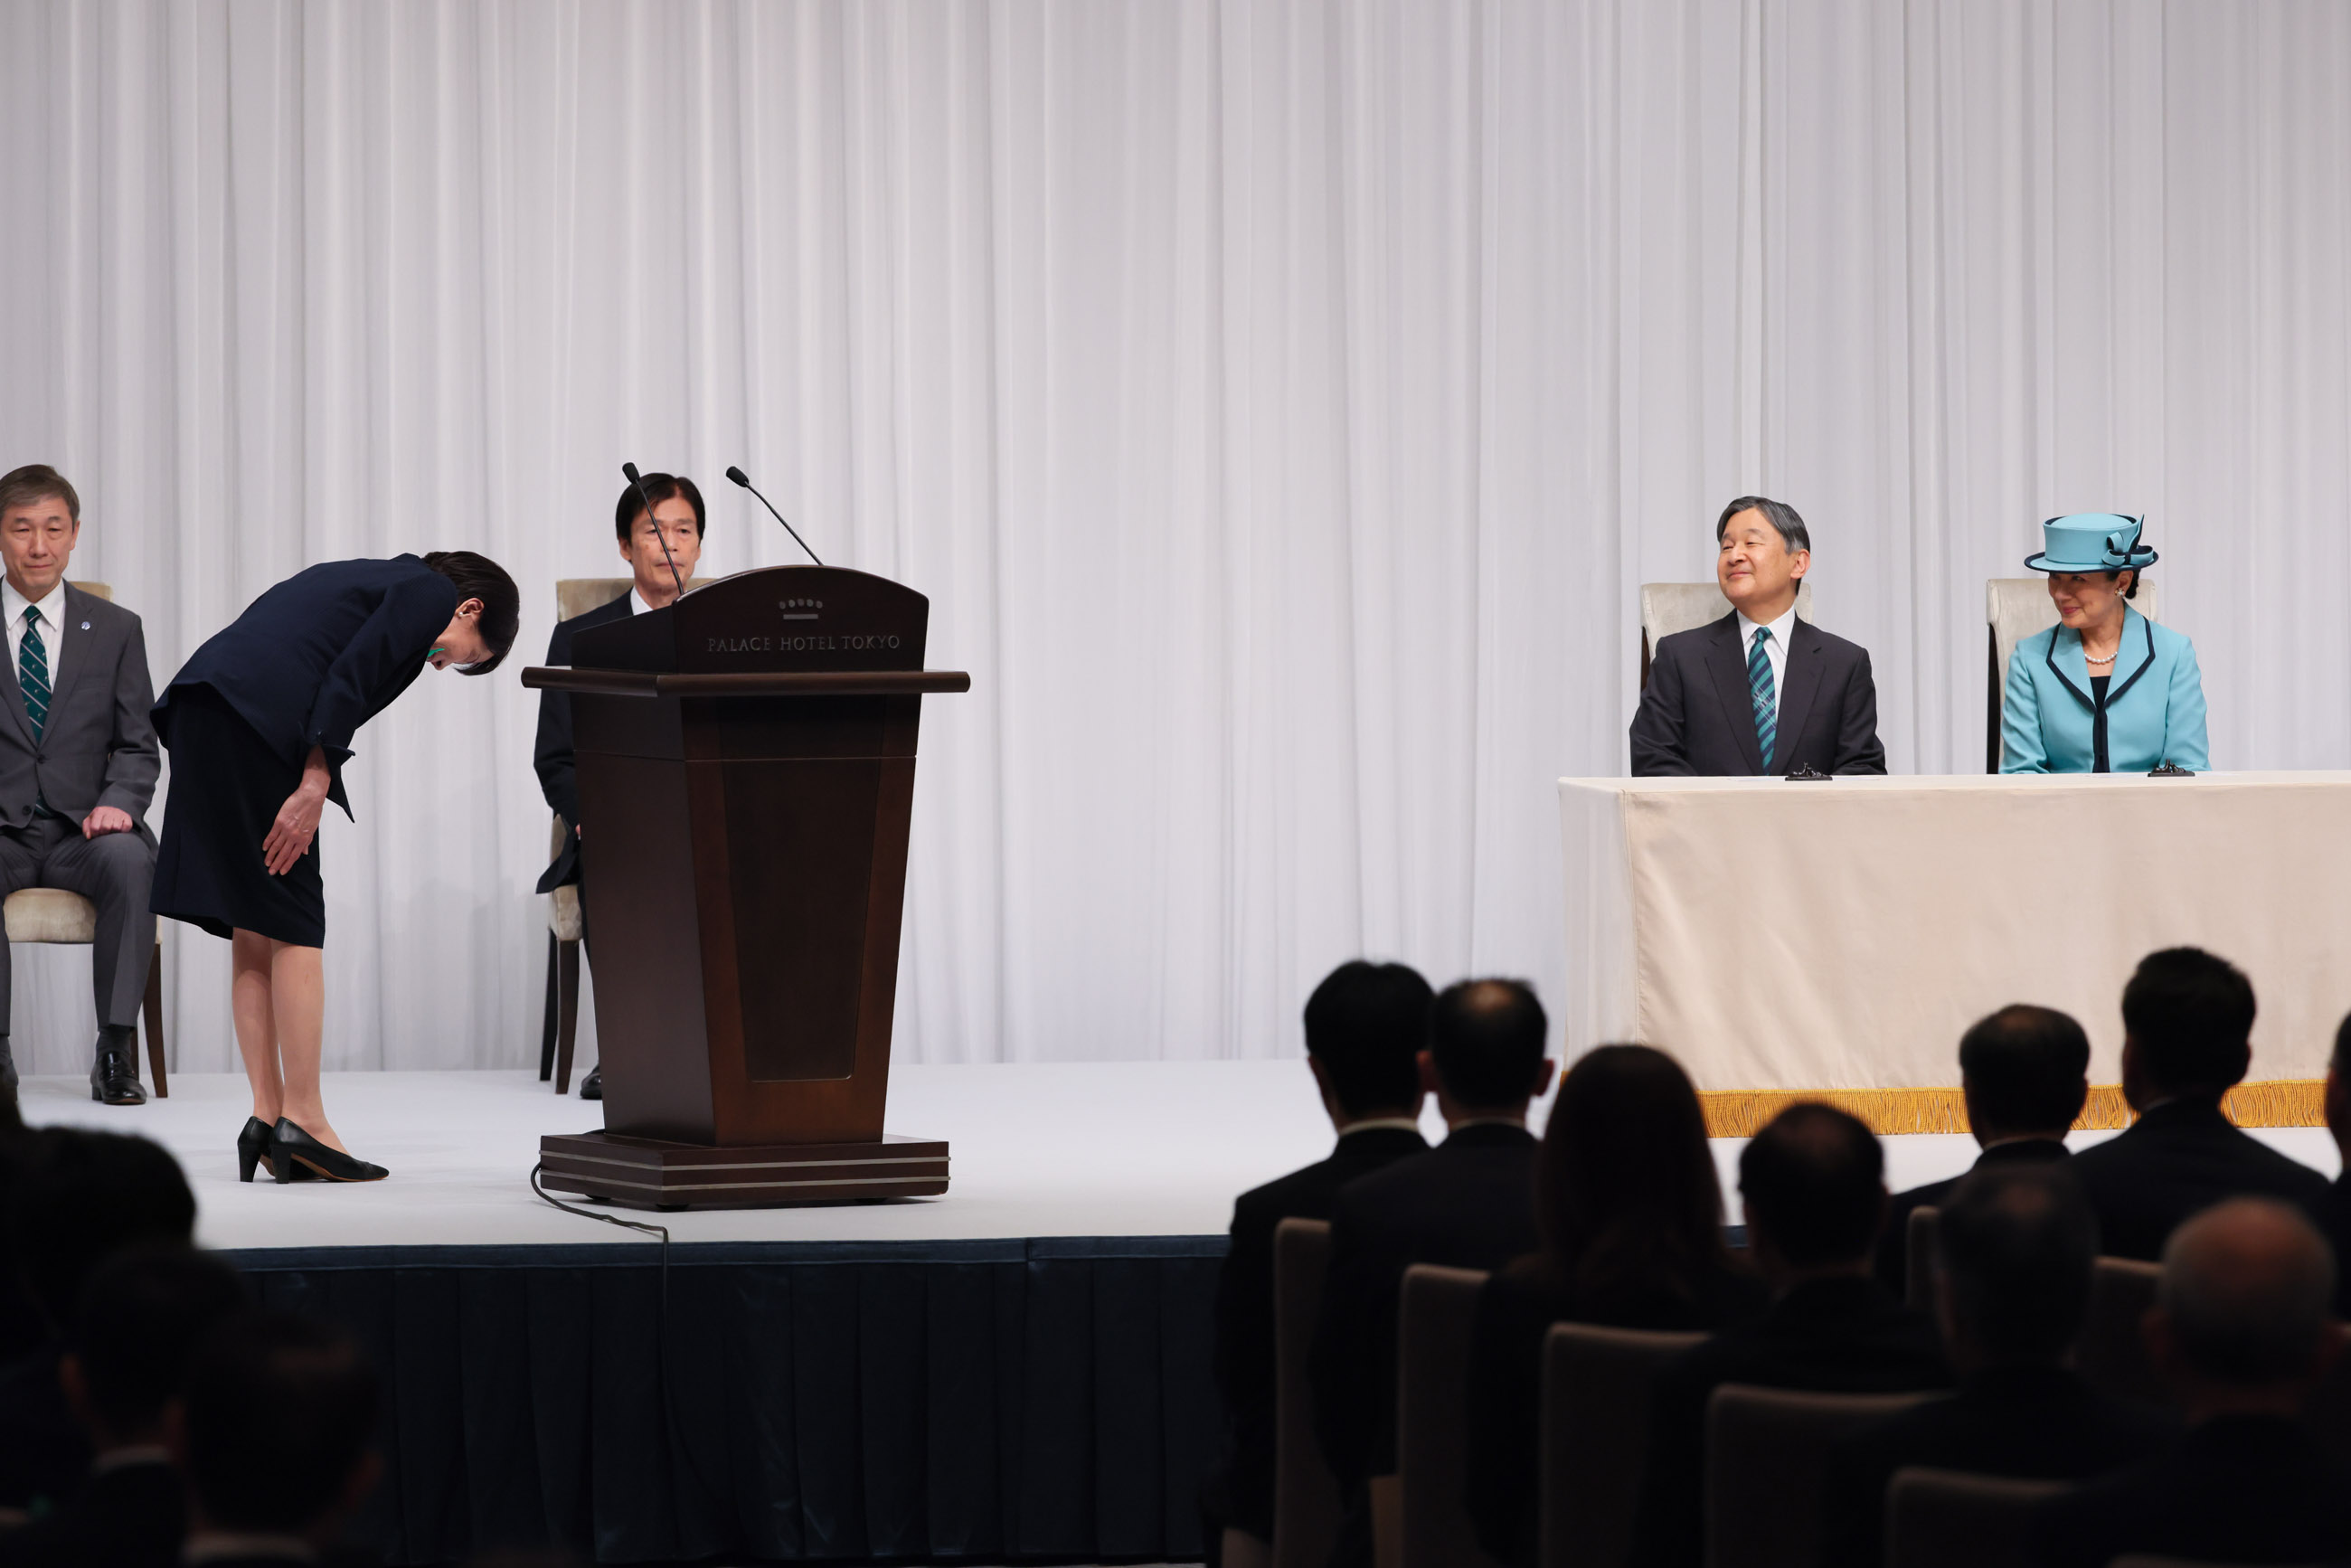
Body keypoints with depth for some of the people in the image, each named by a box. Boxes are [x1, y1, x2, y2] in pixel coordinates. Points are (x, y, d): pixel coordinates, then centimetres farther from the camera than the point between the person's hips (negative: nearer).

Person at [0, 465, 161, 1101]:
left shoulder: (115, 630, 12)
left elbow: (139, 747, 9)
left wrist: (117, 803, -13)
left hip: (83, 830, 1)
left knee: (129, 860, -35)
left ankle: (117, 1052, -28)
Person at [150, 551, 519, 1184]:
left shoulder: (378, 580, 31)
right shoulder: (431, 592, 6)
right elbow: (350, 676, -9)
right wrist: (314, 786, -12)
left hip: (197, 706, 9)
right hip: (255, 721, -9)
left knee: (253, 931, 10)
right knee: (294, 925, -3)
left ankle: (267, 1117, 8)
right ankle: (301, 1120, -3)